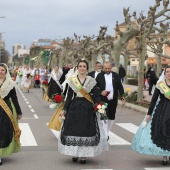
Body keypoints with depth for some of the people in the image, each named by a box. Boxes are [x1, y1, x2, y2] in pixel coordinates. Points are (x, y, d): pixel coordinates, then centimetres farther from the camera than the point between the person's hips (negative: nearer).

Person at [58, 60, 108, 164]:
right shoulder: (72, 80, 4)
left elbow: (96, 96, 0)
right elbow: (69, 96, 6)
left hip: (87, 109, -1)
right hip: (74, 108, 1)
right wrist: (64, 110, 2)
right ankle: (74, 153, 15)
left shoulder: (91, 81, 2)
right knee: (73, 130, 1)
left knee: (86, 130, -1)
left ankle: (83, 155, 8)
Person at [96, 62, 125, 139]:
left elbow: (120, 87, 6)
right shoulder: (99, 76, 1)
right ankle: (105, 136, -8)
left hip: (113, 100, 3)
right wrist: (100, 92, -13)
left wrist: (122, 98, -1)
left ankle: (106, 132, 27)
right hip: (103, 100, -3)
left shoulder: (116, 76, 4)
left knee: (111, 117, 10)